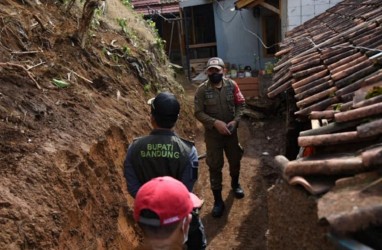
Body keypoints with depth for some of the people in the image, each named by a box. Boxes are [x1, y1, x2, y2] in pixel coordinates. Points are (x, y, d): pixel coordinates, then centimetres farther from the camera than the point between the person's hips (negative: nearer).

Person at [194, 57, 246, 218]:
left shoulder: (231, 85, -7)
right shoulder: (202, 90, -13)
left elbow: (241, 104, 0)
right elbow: (198, 113, -13)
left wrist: (235, 120, -16)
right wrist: (215, 122, -24)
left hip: (231, 131, 3)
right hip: (212, 134, -2)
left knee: (235, 160, 19)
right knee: (215, 166, 5)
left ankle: (235, 184, 50)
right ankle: (218, 201, 19)